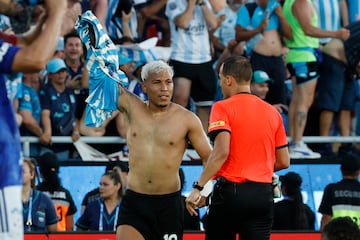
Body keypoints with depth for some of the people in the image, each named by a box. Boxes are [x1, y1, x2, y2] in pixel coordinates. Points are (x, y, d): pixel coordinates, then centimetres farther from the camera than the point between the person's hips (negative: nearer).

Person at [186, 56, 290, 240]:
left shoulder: (223, 108, -5)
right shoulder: (272, 112, 10)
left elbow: (221, 152, -18)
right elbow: (283, 162, 14)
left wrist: (198, 187, -18)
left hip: (230, 190, -4)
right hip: (263, 194, 4)